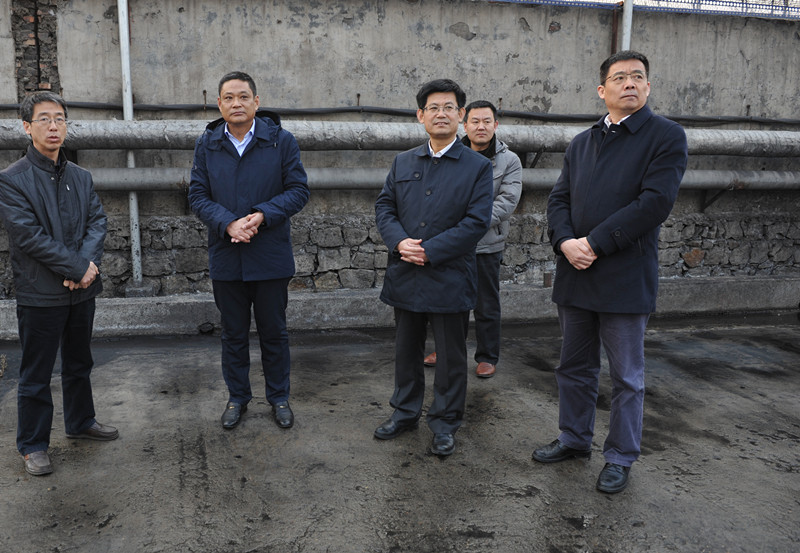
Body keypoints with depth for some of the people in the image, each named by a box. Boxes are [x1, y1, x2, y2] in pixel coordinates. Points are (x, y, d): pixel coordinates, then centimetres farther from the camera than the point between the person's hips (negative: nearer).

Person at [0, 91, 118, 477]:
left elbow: (98, 221, 2)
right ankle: (32, 445, 20)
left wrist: (86, 263, -16)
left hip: (82, 289, 6)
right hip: (40, 294, -6)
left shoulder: (81, 177, 9)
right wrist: (79, 268, -18)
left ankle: (81, 422, 38)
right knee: (36, 375, 6)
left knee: (79, 364, 20)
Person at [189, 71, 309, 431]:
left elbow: (298, 190, -5)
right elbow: (198, 195, 1)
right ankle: (237, 397, 30)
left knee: (274, 332, 10)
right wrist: (228, 223, -17)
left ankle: (279, 397, 27)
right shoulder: (207, 144, 4)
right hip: (225, 257, 2)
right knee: (233, 333, 13)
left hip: (271, 256, -1)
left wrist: (262, 216, -19)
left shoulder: (281, 140, -2)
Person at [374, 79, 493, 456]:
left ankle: (444, 424, 23)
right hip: (405, 277, 4)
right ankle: (405, 412, 34)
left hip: (450, 279, -3)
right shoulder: (403, 163, 11)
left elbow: (477, 221, -11)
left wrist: (429, 251, -17)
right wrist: (400, 242, -13)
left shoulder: (477, 167, -3)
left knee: (450, 355, 7)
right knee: (406, 350, 16)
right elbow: (384, 206, 7)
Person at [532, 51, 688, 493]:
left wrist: (595, 244, -18)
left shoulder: (666, 136, -4)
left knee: (626, 377, 6)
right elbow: (559, 198, 8)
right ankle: (575, 439, 34)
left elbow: (655, 202, -15)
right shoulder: (581, 143, 15)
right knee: (575, 366, 16)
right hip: (575, 274, 6)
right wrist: (565, 242, -11)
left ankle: (620, 458, 22)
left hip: (625, 278, -5)